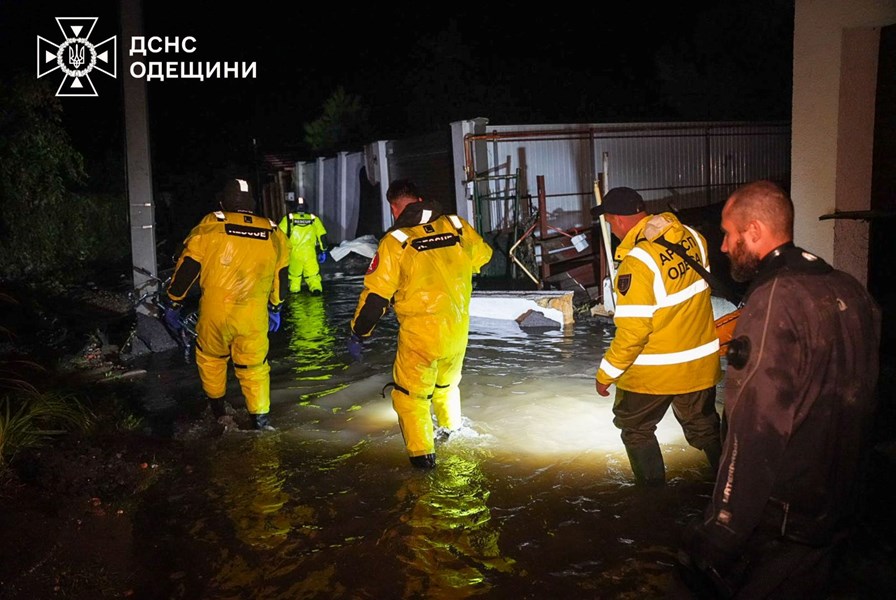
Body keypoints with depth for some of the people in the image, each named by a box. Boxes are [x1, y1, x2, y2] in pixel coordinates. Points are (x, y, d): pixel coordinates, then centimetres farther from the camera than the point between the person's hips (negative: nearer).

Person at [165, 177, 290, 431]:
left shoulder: (209, 227, -2)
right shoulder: (273, 234, 7)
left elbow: (187, 267, 0)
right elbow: (280, 277, 16)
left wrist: (174, 303, 11)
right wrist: (275, 309, 28)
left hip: (215, 313, -1)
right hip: (254, 318, 1)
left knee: (210, 357, 24)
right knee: (254, 366, 16)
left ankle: (218, 408, 34)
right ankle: (261, 418, 14)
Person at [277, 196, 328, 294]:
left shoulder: (288, 218, 1)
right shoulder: (314, 218, 5)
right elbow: (322, 235, 5)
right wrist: (323, 251, 11)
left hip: (294, 252, 0)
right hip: (310, 252, 0)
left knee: (294, 271, 19)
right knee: (313, 272, 4)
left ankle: (294, 289, 27)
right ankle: (316, 287, -12)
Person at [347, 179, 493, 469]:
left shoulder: (396, 241, -12)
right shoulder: (457, 226, -1)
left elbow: (375, 294, -12)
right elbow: (482, 256, 18)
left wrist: (357, 334, -2)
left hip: (420, 333, -5)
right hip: (459, 329, 5)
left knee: (410, 391, 13)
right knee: (447, 382, 29)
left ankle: (422, 452, 14)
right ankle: (451, 426, 50)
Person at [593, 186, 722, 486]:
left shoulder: (637, 262, -27)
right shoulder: (692, 237, -6)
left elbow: (632, 332, -25)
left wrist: (606, 374, -13)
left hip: (653, 371, -6)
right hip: (700, 362, 6)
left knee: (635, 428, 18)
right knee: (704, 426, 24)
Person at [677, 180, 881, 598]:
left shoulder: (774, 300, -23)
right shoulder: (848, 290, 3)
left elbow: (756, 429, -28)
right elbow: (860, 399, 16)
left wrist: (720, 535, -24)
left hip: (777, 527, -8)